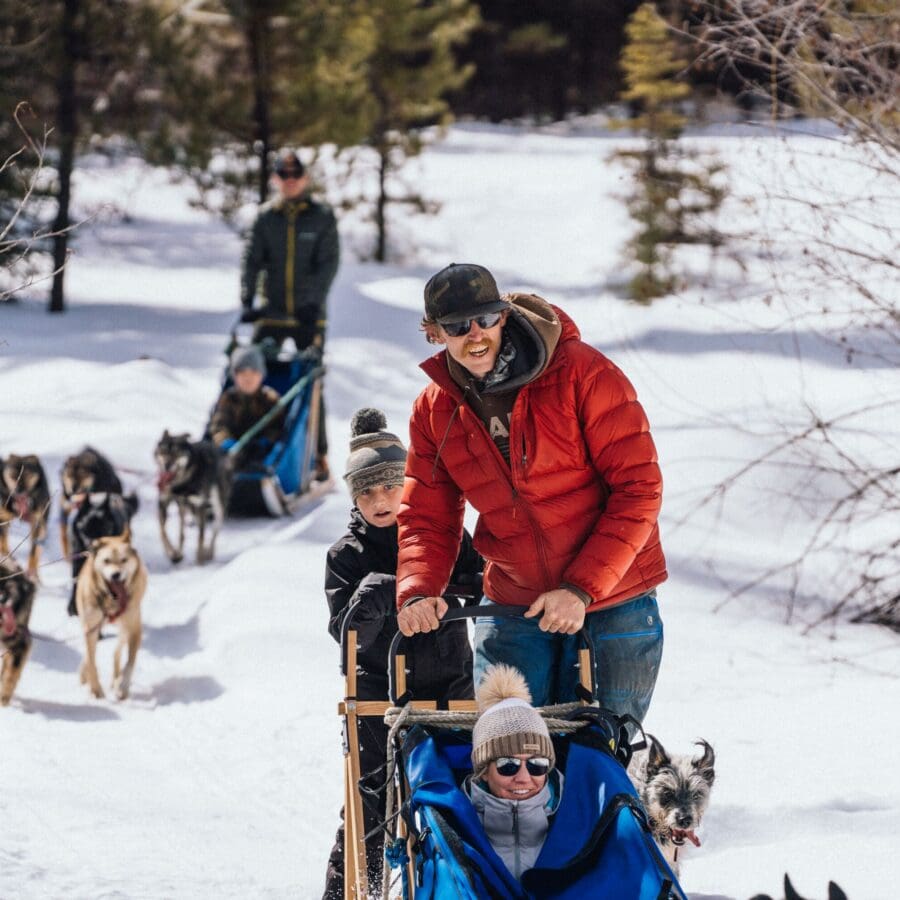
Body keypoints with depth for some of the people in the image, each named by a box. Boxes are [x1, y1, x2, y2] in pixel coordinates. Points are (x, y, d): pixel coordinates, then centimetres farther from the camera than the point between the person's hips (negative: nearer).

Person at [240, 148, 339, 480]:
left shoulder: (322, 217, 1)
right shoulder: (266, 217, 6)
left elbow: (329, 262, -6)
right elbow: (252, 259, 1)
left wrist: (314, 301, -20)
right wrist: (247, 300, -14)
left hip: (309, 315, -2)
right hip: (272, 312, 2)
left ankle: (319, 456, 7)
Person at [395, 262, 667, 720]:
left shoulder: (583, 373, -15)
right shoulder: (435, 410, 0)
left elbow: (637, 489, -15)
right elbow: (427, 518, 4)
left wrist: (582, 588, -23)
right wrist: (417, 591, -17)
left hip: (611, 600, -3)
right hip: (512, 606, 4)